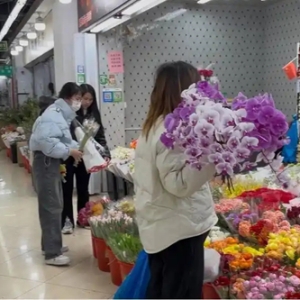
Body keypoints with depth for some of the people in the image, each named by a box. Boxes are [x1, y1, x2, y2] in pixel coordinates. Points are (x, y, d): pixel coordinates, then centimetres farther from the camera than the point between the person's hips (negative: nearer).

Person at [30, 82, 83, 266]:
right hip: (46, 162, -11)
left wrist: (76, 147, 0)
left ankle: (50, 244, 29)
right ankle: (52, 253, -2)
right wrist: (69, 151, -25)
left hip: (52, 162, 11)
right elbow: (46, 141, -30)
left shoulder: (62, 114, 15)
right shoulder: (53, 115, -18)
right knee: (51, 207, -8)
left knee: (55, 205, 17)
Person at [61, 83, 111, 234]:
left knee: (83, 189, 15)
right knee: (67, 189, 6)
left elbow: (100, 136, 2)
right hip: (68, 157, -4)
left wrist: (106, 154, -9)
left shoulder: (94, 114, 2)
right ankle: (67, 221, 16)